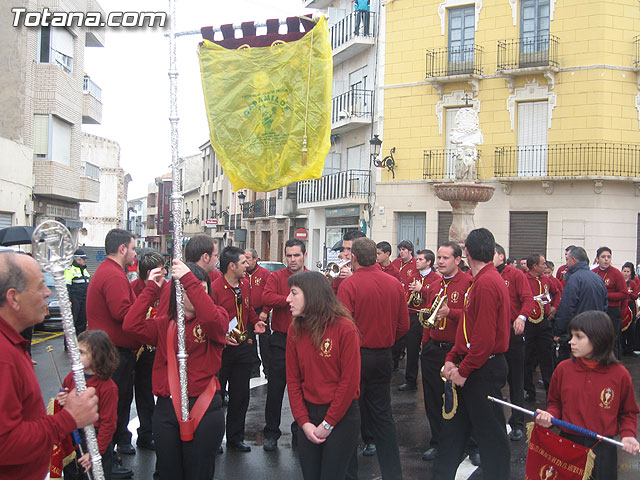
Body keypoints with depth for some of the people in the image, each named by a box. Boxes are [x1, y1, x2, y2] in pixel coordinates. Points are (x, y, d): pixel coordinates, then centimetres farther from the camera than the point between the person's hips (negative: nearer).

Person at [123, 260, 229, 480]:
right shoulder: (165, 324, 8)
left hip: (203, 409, -3)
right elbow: (131, 326, -7)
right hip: (166, 408, 4)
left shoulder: (218, 318, -2)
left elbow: (212, 318, -27)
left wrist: (189, 279, -28)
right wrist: (151, 289, -7)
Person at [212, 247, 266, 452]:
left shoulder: (245, 285, 7)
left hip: (243, 346, 7)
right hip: (221, 348, -7)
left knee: (240, 395, 13)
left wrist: (255, 322, 4)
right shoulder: (214, 288, -17)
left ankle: (235, 438, 27)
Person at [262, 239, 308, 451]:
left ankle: (300, 429, 29)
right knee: (275, 388, 3)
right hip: (281, 341, -1)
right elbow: (266, 298, -18)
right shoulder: (276, 277, 0)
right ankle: (271, 433, 16)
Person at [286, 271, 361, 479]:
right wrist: (303, 422, -7)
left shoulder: (344, 328, -15)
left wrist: (328, 423, -13)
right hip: (309, 414, 5)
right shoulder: (295, 330, 0)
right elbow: (293, 379, 2)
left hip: (342, 416, -4)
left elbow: (350, 380, -15)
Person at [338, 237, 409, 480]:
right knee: (382, 416, 16)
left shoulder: (349, 284, -16)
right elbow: (403, 325, 4)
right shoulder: (394, 284, -2)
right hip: (383, 357, 5)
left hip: (355, 355, -5)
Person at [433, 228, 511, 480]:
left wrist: (464, 370, -16)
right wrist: (452, 359, 8)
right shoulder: (482, 280, 12)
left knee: (490, 433, 3)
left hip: (483, 371, -10)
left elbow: (485, 337, -25)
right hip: (470, 369, 10)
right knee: (454, 428, 17)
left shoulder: (486, 283, -20)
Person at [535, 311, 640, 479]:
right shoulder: (563, 369, -3)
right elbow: (555, 403, 10)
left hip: (603, 448, -1)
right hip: (568, 442, 1)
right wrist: (550, 416, -10)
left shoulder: (619, 374, -6)